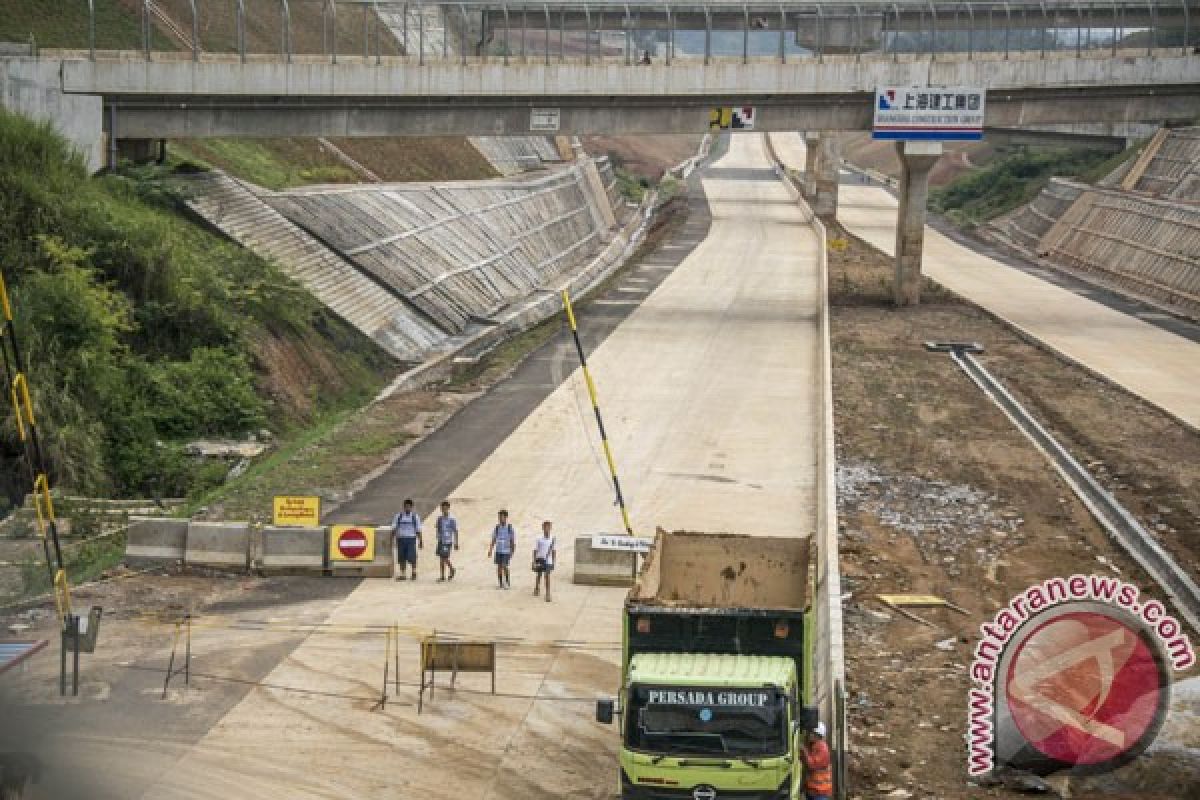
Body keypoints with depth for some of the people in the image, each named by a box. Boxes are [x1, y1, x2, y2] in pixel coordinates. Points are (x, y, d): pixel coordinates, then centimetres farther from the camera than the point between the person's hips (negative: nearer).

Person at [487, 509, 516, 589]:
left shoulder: (510, 528, -4)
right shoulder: (496, 528, 4)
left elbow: (513, 541, 0)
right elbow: (493, 541, 8)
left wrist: (512, 552, -4)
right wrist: (490, 550, -1)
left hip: (506, 551, -3)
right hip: (498, 551, 3)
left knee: (504, 566, -12)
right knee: (499, 567, 2)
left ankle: (508, 583, 5)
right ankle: (500, 584, 12)